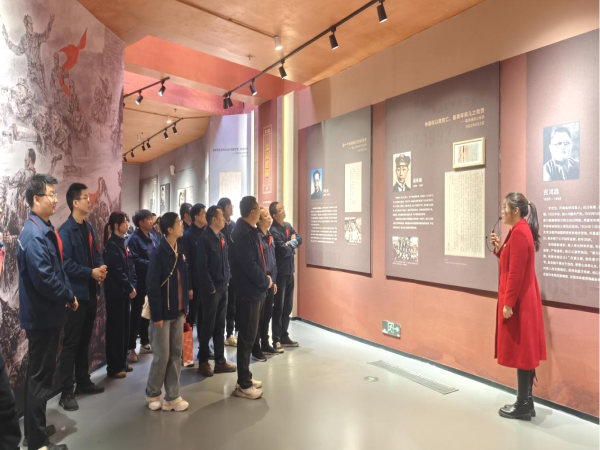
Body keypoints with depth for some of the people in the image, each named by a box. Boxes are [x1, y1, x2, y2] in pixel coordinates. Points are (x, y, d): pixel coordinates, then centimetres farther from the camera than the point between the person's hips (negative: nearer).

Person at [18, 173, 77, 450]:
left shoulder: (46, 230, 9)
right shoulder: (34, 235, -22)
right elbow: (44, 279, -26)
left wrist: (68, 294, 3)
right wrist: (69, 297, -13)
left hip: (47, 314, 10)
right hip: (42, 315, -10)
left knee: (39, 374, 20)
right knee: (40, 377, 2)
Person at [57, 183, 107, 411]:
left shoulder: (88, 228, 10)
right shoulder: (66, 231, -15)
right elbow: (66, 264, -20)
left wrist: (101, 268, -6)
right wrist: (91, 272, -21)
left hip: (90, 292, 8)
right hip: (76, 293, -8)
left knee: (85, 340, 17)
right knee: (71, 343, 0)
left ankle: (83, 382, 30)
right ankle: (66, 392, 10)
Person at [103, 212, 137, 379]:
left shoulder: (123, 243, 11)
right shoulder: (112, 245, -13)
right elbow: (117, 271, -18)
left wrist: (133, 285, 2)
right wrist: (130, 288, -13)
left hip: (125, 291, 8)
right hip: (115, 292, -8)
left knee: (125, 326, 13)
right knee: (115, 328, 0)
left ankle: (122, 362, 25)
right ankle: (113, 367, 11)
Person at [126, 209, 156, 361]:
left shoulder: (151, 238, 12)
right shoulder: (134, 239, -10)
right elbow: (135, 260, -20)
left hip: (150, 281, 7)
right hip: (140, 282, -7)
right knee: (136, 314, 0)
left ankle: (145, 343, 28)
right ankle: (131, 348, 10)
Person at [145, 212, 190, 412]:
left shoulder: (180, 252, 6)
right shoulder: (158, 254, -16)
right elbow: (152, 286, -17)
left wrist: (185, 306, 9)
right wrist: (157, 315, -16)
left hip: (178, 312, 7)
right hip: (163, 313, -7)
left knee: (176, 355, 11)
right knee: (161, 356, 4)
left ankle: (172, 397, 22)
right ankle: (152, 394, 27)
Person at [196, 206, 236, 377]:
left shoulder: (222, 237, 9)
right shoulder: (205, 238, -13)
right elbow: (202, 266, -16)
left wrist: (226, 280, 8)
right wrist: (210, 287, -15)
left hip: (223, 287, 7)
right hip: (211, 289, -7)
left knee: (220, 325, 13)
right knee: (208, 326, 5)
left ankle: (220, 361, 23)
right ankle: (203, 362, 20)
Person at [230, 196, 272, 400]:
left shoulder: (249, 230, 11)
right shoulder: (242, 233, -18)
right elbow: (249, 265, -23)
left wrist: (264, 278, 3)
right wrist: (265, 281, -10)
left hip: (254, 290, 10)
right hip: (249, 292, -10)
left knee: (249, 336, 17)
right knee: (247, 338, 0)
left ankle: (245, 378, 30)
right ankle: (243, 385, 13)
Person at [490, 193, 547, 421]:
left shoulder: (519, 233, -18)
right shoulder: (522, 231, 14)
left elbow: (516, 272, -22)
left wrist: (508, 304, -21)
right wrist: (500, 248, 5)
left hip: (518, 302, -10)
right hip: (524, 300, 10)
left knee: (520, 351, -1)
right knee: (525, 351, 14)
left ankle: (523, 406, 11)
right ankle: (526, 402, 24)